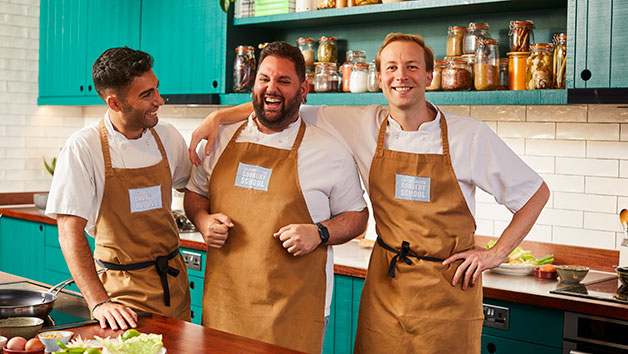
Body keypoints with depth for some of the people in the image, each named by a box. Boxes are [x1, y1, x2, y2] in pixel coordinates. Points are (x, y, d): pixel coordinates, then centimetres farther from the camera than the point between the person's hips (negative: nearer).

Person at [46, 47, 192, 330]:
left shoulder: (168, 137, 0)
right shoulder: (83, 148, -15)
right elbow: (70, 232, -18)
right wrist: (99, 302, -27)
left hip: (173, 280, 5)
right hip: (122, 289, -4)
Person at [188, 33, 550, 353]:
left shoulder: (469, 134, -7)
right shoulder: (363, 126, 0)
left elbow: (536, 193, 1)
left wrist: (496, 253, -4)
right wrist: (219, 116, -3)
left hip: (449, 288, -2)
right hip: (385, 282, 3)